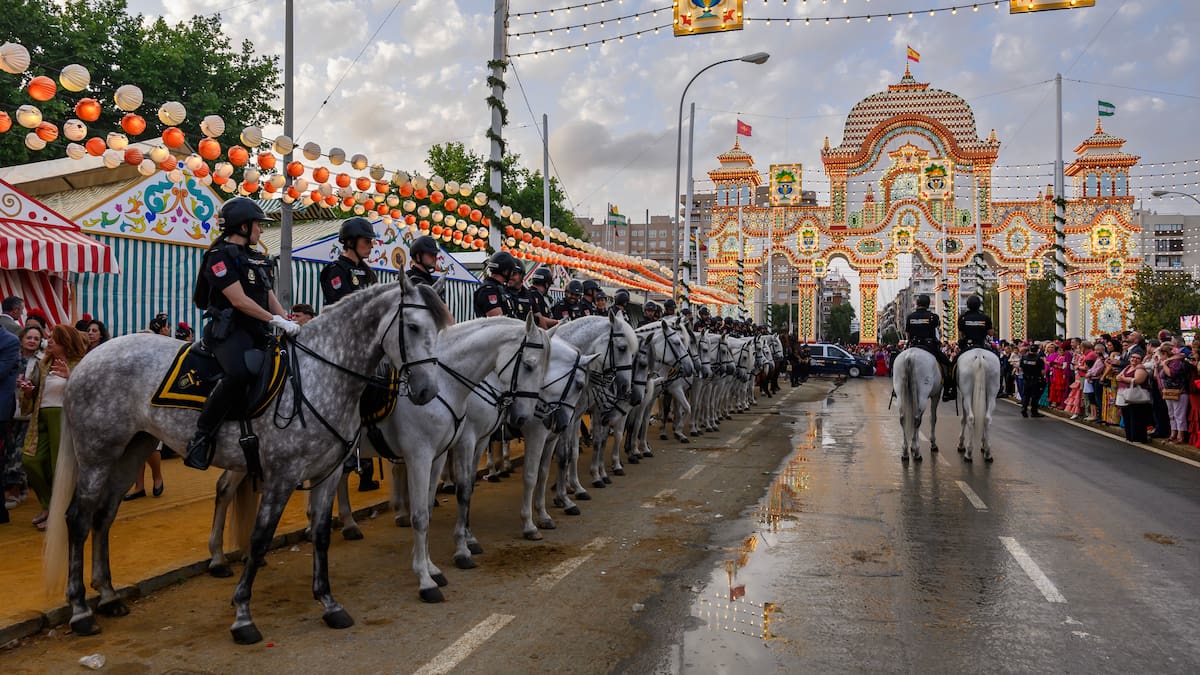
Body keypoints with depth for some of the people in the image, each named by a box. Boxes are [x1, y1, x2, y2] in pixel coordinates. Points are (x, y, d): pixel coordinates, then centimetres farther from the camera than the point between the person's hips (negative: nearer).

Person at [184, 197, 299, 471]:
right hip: (229, 330, -9)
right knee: (240, 373, -37)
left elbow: (270, 298, 18)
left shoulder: (257, 259, 22)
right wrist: (277, 321, -17)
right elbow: (239, 300, -14)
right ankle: (202, 436, -23)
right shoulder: (220, 256, -5)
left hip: (257, 333, 9)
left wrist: (289, 323, 2)